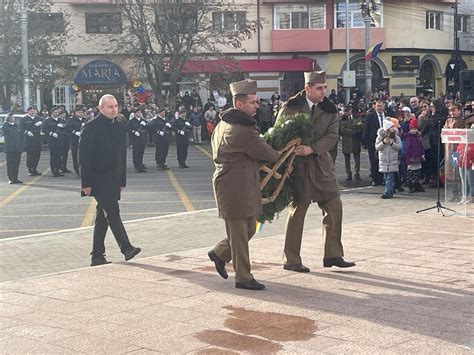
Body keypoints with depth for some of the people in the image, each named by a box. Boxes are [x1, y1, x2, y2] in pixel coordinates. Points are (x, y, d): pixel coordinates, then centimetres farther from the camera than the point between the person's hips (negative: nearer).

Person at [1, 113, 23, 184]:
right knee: (10, 165, -2)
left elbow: (21, 136, 13)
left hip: (18, 149, 4)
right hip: (9, 149, -3)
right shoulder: (6, 126, 1)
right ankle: (10, 179, 3)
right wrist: (6, 122, -17)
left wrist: (21, 146, 5)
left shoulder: (17, 126, 11)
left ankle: (15, 178, 14)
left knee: (17, 164, 7)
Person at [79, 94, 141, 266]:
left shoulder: (119, 128, 13)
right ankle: (126, 248, -16)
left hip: (113, 179, 7)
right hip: (99, 179, -7)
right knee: (112, 212, -14)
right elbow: (84, 156, -11)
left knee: (103, 217, 10)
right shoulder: (91, 128, -8)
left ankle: (97, 256, 15)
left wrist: (122, 180, 14)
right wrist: (86, 183, -15)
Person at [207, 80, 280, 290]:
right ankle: (243, 277, 8)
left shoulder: (223, 124, 12)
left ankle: (219, 253, 31)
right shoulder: (244, 130, -20)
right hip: (236, 187, -10)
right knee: (240, 233, -1)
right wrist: (280, 156, 11)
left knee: (248, 228, 19)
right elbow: (264, 152, -10)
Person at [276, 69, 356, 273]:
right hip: (297, 165, -4)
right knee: (297, 210, 0)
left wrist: (311, 149, -21)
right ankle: (291, 260, 10)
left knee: (334, 207, 4)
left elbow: (332, 135, -6)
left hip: (321, 164, 4)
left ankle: (332, 255, 15)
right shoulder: (290, 107, -5)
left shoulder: (329, 110, 4)